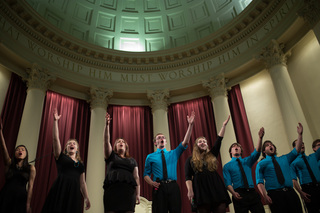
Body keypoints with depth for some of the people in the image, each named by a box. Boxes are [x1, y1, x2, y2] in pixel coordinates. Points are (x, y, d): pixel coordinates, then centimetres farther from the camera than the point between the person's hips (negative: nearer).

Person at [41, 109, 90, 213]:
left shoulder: (80, 164, 21)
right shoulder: (61, 157, 13)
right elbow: (56, 139, 3)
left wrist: (86, 198, 12)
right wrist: (55, 121, -3)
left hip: (74, 193, 3)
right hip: (60, 190, -3)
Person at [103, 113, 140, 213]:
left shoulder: (132, 160, 26)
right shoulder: (111, 156, 22)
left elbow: (136, 177, 16)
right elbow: (106, 141, 8)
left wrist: (138, 194, 4)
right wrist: (107, 125, -3)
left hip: (128, 190, 1)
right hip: (112, 189, -1)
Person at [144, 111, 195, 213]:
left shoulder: (174, 153, 16)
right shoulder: (150, 157, 12)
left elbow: (185, 142, 4)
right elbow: (146, 174, 11)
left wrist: (190, 125, -5)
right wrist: (152, 183, -12)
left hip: (173, 186, 2)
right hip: (159, 188, -1)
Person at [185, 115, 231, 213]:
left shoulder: (212, 155, 21)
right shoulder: (191, 160, 13)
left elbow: (219, 140, 16)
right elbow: (188, 177, 5)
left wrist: (224, 125, 14)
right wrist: (190, 191, -10)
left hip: (216, 188, 3)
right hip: (200, 189, -2)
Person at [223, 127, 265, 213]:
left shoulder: (247, 161, 19)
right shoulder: (227, 166, 10)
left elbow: (257, 152, 1)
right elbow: (228, 182, -1)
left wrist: (260, 138, -16)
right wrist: (233, 193, -22)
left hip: (252, 193, 3)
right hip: (239, 195, -2)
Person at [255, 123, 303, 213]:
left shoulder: (285, 159, 22)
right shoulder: (261, 164, 8)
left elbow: (296, 150, 15)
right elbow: (259, 182, -1)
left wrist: (300, 134, 6)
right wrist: (265, 196, -16)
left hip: (290, 192, 4)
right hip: (274, 194, -4)